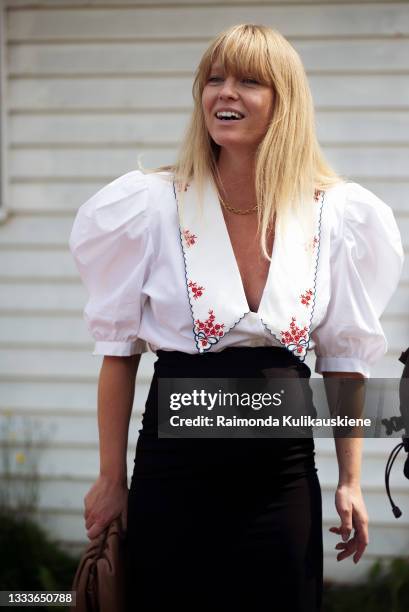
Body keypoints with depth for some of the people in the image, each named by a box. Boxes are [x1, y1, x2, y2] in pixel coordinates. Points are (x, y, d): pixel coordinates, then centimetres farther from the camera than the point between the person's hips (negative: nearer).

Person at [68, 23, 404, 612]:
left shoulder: (336, 215, 1)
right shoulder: (152, 205, -3)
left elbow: (345, 359, 8)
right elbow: (119, 349, 2)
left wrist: (350, 482, 5)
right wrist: (111, 480, 1)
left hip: (284, 476, 1)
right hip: (175, 471, -1)